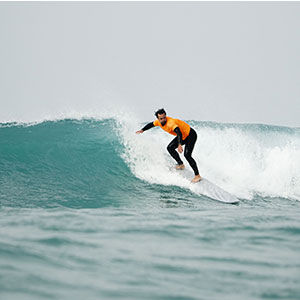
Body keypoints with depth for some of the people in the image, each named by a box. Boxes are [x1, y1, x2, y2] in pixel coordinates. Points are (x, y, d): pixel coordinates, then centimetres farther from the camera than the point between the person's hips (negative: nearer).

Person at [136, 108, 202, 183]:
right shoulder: (159, 122, -7)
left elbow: (179, 134, -50)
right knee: (170, 148, 5)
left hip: (190, 134, -9)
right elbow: (151, 124, 17)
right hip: (182, 136, 9)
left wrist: (179, 145, -64)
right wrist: (142, 130, 17)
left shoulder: (171, 123, -34)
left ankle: (197, 176, -18)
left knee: (187, 155, -20)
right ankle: (181, 165, 17)